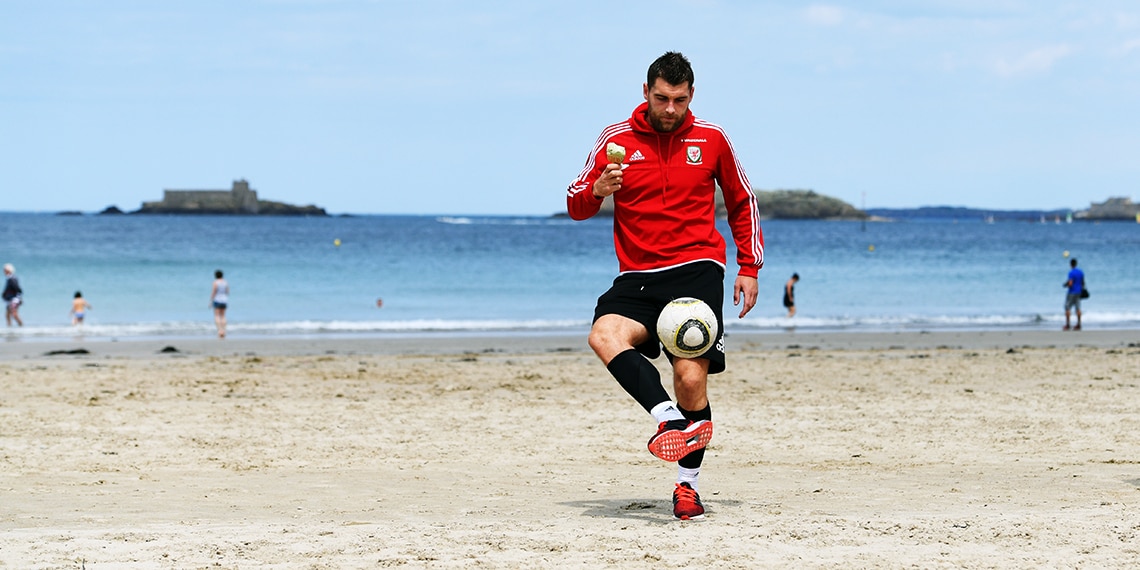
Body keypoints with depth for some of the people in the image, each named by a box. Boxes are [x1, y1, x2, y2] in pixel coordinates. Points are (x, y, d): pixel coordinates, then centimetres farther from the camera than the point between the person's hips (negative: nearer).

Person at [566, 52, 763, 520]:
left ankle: (687, 484, 2)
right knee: (605, 335, -31)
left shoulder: (710, 139, 7)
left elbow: (742, 203, 20)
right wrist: (597, 191, -14)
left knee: (691, 379, -15)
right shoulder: (616, 139, 4)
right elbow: (575, 206, 9)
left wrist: (749, 267, 13)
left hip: (697, 270, -1)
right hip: (638, 276, 1)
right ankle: (671, 422, -43)